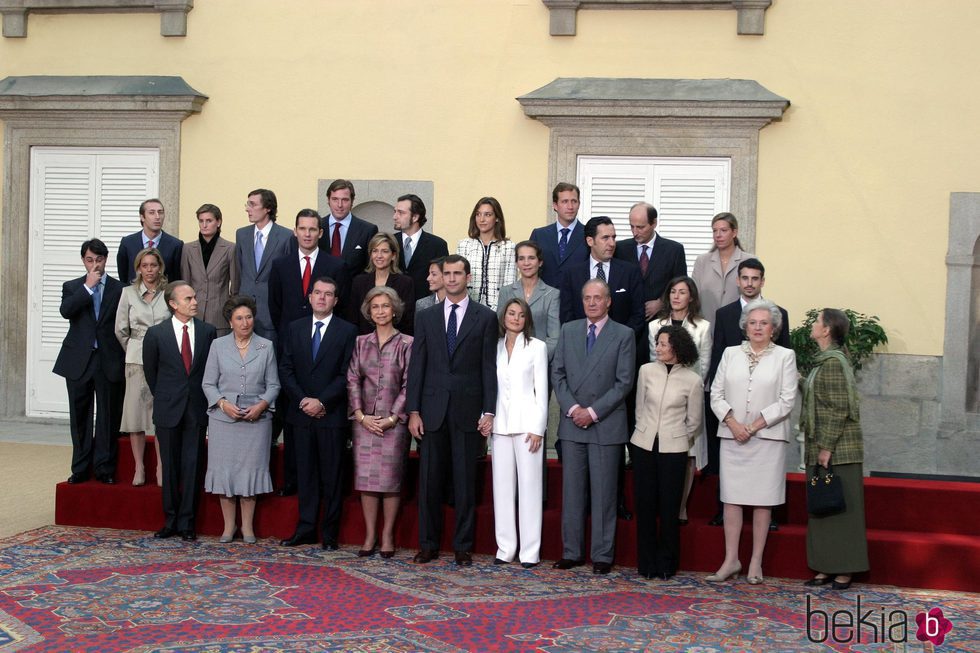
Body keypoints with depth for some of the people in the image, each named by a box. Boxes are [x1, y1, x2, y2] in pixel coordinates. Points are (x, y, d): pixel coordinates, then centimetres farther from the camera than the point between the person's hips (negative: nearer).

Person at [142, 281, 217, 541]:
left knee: (192, 466, 1)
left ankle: (187, 523, 9)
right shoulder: (156, 334, -3)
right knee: (170, 467, 8)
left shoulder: (208, 331, 1)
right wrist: (163, 398, 12)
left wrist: (204, 399, 8)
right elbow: (150, 371, 9)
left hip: (197, 410, 0)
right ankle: (170, 521, 18)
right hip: (168, 410, 0)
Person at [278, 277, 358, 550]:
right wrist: (303, 400, -7)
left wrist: (322, 402, -13)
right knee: (306, 473, 8)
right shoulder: (294, 329, 10)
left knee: (331, 474, 1)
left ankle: (329, 533, 8)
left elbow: (346, 374, -6)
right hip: (301, 414, 3)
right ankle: (306, 529, 14)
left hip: (332, 414, -3)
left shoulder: (347, 331, -1)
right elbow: (285, 370, 7)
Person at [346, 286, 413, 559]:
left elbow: (409, 385, -4)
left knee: (391, 479, -1)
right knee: (366, 478, 3)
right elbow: (352, 380, 6)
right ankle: (369, 536, 10)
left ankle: (387, 536, 7)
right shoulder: (361, 343, 11)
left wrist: (392, 418, -10)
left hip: (394, 421, -3)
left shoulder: (406, 344, 0)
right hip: (365, 421, 3)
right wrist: (361, 415, -5)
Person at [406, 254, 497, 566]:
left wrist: (488, 412, -7)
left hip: (468, 411, -2)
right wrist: (413, 411, 0)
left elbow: (489, 367, 0)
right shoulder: (426, 317, 10)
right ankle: (428, 544, 14)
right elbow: (417, 366, 7)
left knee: (465, 482, 3)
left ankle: (463, 547, 11)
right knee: (429, 480, 5)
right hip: (433, 410, 2)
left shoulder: (485, 317, 3)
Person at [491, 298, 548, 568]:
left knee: (529, 485, -3)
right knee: (502, 486, 5)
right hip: (500, 423, 4)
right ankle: (505, 548, 10)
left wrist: (538, 428, -8)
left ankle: (530, 550, 0)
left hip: (526, 423, -3)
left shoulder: (537, 347, 3)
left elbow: (541, 389, -1)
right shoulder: (495, 348, 12)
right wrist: (487, 418, 2)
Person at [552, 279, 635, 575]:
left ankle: (602, 555, 7)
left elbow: (624, 382, -6)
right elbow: (557, 373, 7)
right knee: (572, 490, 7)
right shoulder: (568, 330, 10)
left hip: (606, 425, -3)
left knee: (603, 492, 1)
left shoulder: (624, 335, 0)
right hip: (572, 423, 3)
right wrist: (572, 407, -7)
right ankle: (571, 552, 14)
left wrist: (594, 412, -11)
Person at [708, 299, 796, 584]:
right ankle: (731, 560, 8)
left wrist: (754, 426, -11)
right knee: (731, 498, 2)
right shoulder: (731, 354, 11)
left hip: (767, 437, -2)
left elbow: (786, 401, -3)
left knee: (762, 501, 1)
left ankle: (756, 563, 8)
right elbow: (716, 394, 7)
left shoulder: (785, 356, 4)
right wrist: (733, 424, -8)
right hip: (732, 437, 2)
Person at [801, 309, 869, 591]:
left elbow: (838, 409, -19)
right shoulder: (826, 360, 14)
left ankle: (843, 571, 4)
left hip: (836, 450, -10)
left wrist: (826, 447, -19)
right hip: (822, 448, 10)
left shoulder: (833, 362, -15)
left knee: (839, 508, -3)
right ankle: (827, 568, 17)